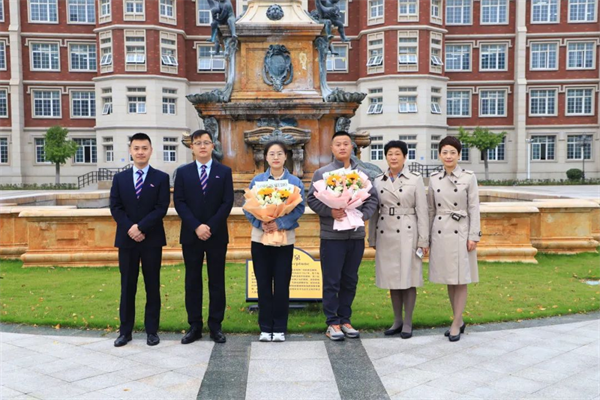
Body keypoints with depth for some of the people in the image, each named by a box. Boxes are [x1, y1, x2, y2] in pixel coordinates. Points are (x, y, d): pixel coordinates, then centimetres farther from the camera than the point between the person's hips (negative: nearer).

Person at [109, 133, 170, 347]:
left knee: (152, 286, 5)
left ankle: (152, 330, 14)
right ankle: (125, 330, 16)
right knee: (127, 286, 7)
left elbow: (162, 208, -7)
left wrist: (141, 227, -15)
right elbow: (115, 208, 2)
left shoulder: (161, 178, 2)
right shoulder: (120, 178, 9)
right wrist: (130, 228, -13)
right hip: (126, 239, 2)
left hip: (152, 239, -2)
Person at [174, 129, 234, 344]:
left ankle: (215, 325, 12)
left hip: (217, 235, 0)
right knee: (192, 281, 5)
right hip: (191, 235, 1)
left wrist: (211, 227, -13)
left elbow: (227, 202, -2)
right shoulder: (183, 172, 6)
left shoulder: (224, 171, 5)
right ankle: (194, 326, 12)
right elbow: (179, 202, -1)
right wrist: (196, 226, -13)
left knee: (216, 281, 4)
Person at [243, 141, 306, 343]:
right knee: (263, 284, 5)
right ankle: (265, 328, 15)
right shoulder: (257, 180, 5)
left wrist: (280, 223, -19)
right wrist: (260, 223, -17)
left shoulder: (295, 182, 2)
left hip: (285, 239, -1)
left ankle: (280, 328, 14)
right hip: (260, 238, 1)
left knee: (282, 285, 2)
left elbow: (299, 208, -6)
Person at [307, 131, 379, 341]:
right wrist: (330, 212, -17)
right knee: (332, 281, 1)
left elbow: (373, 198, 9)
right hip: (332, 235, -3)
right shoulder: (322, 173, 1)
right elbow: (312, 199, -3)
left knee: (350, 281, 11)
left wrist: (363, 215, -8)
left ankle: (345, 320, 22)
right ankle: (333, 323, 11)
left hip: (356, 235, 4)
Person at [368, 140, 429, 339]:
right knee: (392, 278, 10)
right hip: (386, 234, 4)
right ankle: (397, 321, 21)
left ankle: (408, 323, 12)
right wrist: (372, 238, 9)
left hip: (407, 233, -3)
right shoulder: (378, 181, 8)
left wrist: (424, 240, -8)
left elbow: (422, 210, -4)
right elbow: (374, 211, 11)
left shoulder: (415, 179, -2)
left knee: (408, 278, 1)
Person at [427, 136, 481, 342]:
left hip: (460, 233, -4)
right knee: (448, 280, 11)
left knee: (461, 280, 1)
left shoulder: (469, 177, -3)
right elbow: (431, 210, 11)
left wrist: (473, 237, -9)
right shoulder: (434, 178, 6)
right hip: (440, 234, 4)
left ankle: (456, 324, 8)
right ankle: (459, 320, 24)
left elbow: (474, 209, -4)